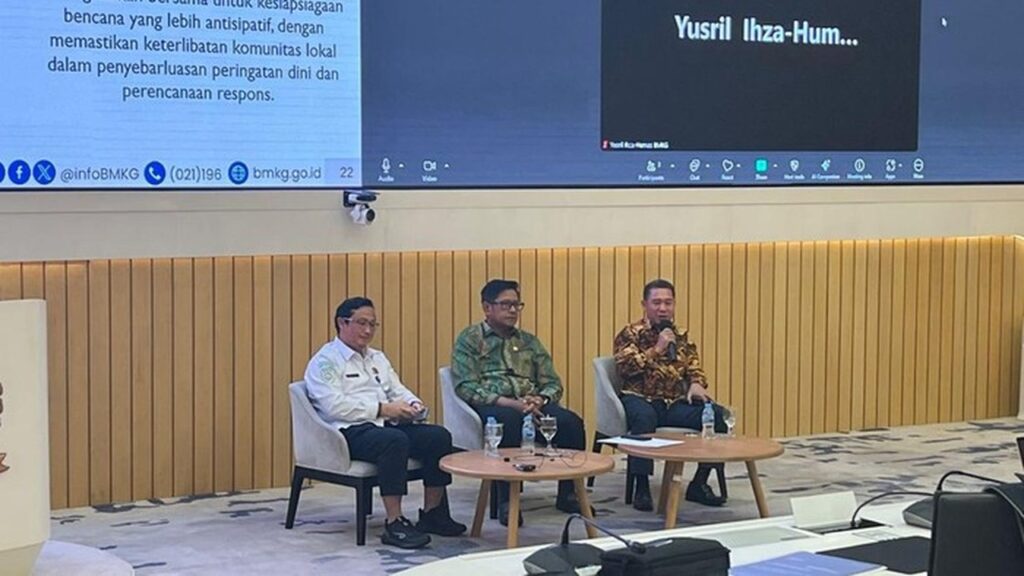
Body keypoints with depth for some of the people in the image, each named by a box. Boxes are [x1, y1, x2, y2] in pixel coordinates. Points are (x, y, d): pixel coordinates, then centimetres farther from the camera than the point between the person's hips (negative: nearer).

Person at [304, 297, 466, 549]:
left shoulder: (377, 358, 26)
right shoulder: (325, 362, -1)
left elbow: (398, 390, 24)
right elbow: (334, 406, -14)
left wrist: (413, 404, -1)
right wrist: (382, 409, -18)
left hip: (387, 425, 8)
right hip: (350, 432, -8)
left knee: (439, 436, -17)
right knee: (395, 440, -37)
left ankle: (432, 514, -10)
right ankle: (394, 524, -35)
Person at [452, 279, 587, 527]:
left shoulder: (529, 341, 23)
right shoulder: (469, 339, 8)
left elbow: (553, 383, 17)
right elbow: (465, 387, -6)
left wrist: (540, 399, -9)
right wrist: (510, 403, -18)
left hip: (533, 406, 5)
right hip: (491, 406, -4)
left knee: (572, 422, -25)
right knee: (510, 421, -40)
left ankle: (568, 494, -11)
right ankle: (506, 501, -31)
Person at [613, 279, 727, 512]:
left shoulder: (681, 337, 19)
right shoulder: (631, 334, 4)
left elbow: (694, 368, 18)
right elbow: (625, 366, -10)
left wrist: (696, 385, -5)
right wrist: (657, 349, -15)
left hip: (676, 403, 5)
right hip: (641, 399, -5)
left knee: (717, 414, -20)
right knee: (643, 416, -41)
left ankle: (699, 483, -8)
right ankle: (642, 487, -33)